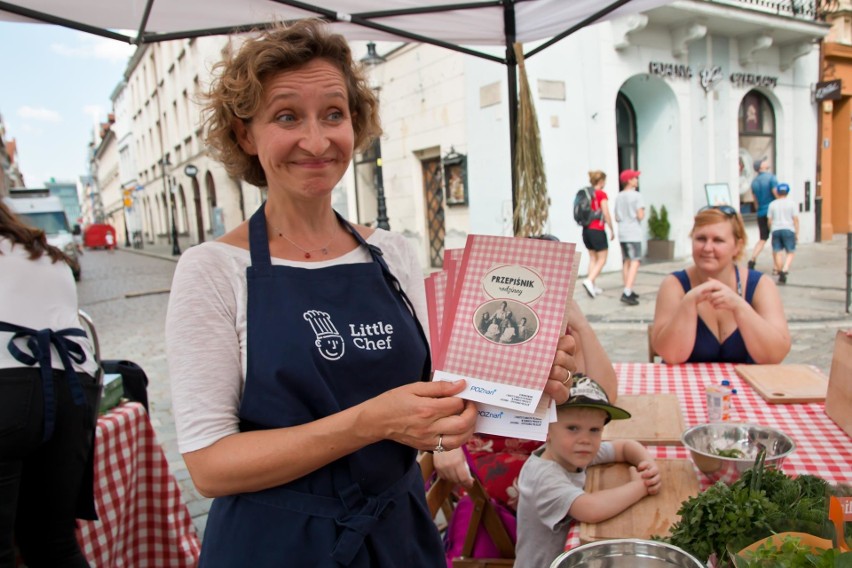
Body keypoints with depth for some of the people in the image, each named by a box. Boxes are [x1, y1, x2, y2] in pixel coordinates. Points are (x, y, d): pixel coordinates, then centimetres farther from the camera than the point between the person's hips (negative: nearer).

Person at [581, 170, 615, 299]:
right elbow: (606, 214, -13)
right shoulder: (602, 194, -10)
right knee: (602, 259, 2)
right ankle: (589, 280, -16)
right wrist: (612, 230, -4)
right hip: (597, 230, -7)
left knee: (593, 258, 15)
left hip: (586, 229, 7)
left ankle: (592, 286, 14)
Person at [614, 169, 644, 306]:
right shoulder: (636, 195, -9)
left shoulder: (618, 197, 12)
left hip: (622, 233, 7)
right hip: (633, 234, -7)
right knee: (634, 262, -9)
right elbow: (640, 216, -14)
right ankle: (627, 292, -20)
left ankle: (628, 291, 19)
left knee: (626, 262, 13)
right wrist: (642, 212, 6)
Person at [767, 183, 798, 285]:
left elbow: (769, 220, 7)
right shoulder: (791, 204, 2)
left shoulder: (772, 204, 7)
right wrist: (797, 233, 4)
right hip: (788, 230, -2)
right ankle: (784, 270, -21)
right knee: (790, 252, 2)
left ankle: (780, 274, 8)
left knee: (777, 252, 6)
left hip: (776, 230, 2)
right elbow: (795, 219, -1)